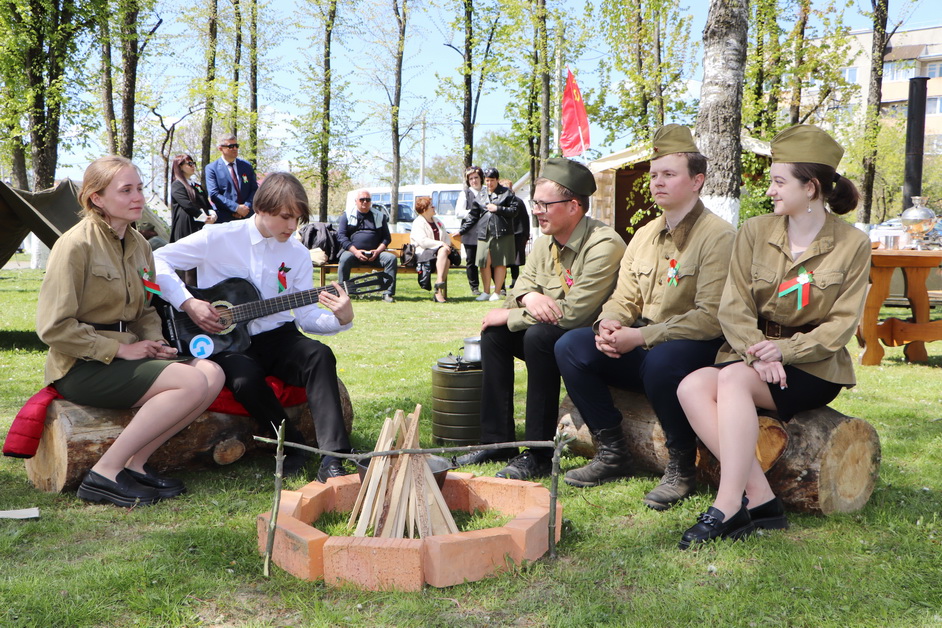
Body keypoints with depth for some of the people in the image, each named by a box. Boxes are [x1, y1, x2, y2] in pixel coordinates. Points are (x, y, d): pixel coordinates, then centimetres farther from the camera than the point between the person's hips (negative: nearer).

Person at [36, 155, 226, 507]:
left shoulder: (138, 245, 12)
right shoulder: (77, 245, -12)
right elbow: (54, 327, -16)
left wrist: (155, 342, 0)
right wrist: (119, 349, -16)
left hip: (124, 354, 8)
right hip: (82, 365, -8)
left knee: (212, 373, -15)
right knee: (192, 382, -25)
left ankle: (135, 464, -7)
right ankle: (105, 474, -16)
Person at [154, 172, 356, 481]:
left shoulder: (297, 254, 4)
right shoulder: (219, 238, -6)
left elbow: (306, 317, 2)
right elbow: (158, 261, -4)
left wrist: (341, 319, -19)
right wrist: (188, 303, -16)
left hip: (276, 337, 3)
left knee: (320, 356, -29)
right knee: (246, 378, -36)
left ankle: (332, 457, -34)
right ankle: (294, 445, -10)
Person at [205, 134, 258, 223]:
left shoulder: (247, 166, 13)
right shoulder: (211, 168, 1)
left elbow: (254, 189, 10)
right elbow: (214, 194, -7)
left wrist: (247, 206, -9)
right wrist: (236, 208, -15)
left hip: (247, 216, 3)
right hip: (224, 219, -3)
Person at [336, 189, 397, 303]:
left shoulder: (380, 216, 17)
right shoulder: (347, 215, 11)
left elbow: (386, 237, 12)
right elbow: (341, 236, 1)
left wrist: (378, 251, -9)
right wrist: (355, 251, -14)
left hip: (374, 254, 2)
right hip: (352, 251, -2)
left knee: (392, 258, -24)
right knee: (345, 259, -34)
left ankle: (388, 294, -24)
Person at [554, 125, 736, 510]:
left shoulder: (718, 236, -10)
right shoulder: (645, 235, 14)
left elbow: (711, 318, -19)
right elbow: (624, 299, 14)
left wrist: (640, 337, -23)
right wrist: (607, 325, -11)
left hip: (698, 349, -7)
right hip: (644, 346, 7)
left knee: (661, 360, -39)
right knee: (571, 347, -12)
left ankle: (681, 468, -16)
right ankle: (611, 454, -1)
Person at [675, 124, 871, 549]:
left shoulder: (853, 245, -1)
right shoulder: (755, 232, 6)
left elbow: (842, 324, -4)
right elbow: (734, 307, -1)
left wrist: (784, 349, -19)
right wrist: (756, 353, -19)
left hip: (814, 366, -4)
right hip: (750, 354, 4)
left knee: (733, 378, -34)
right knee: (692, 387, -28)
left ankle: (728, 507, -35)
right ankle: (759, 499, -29)